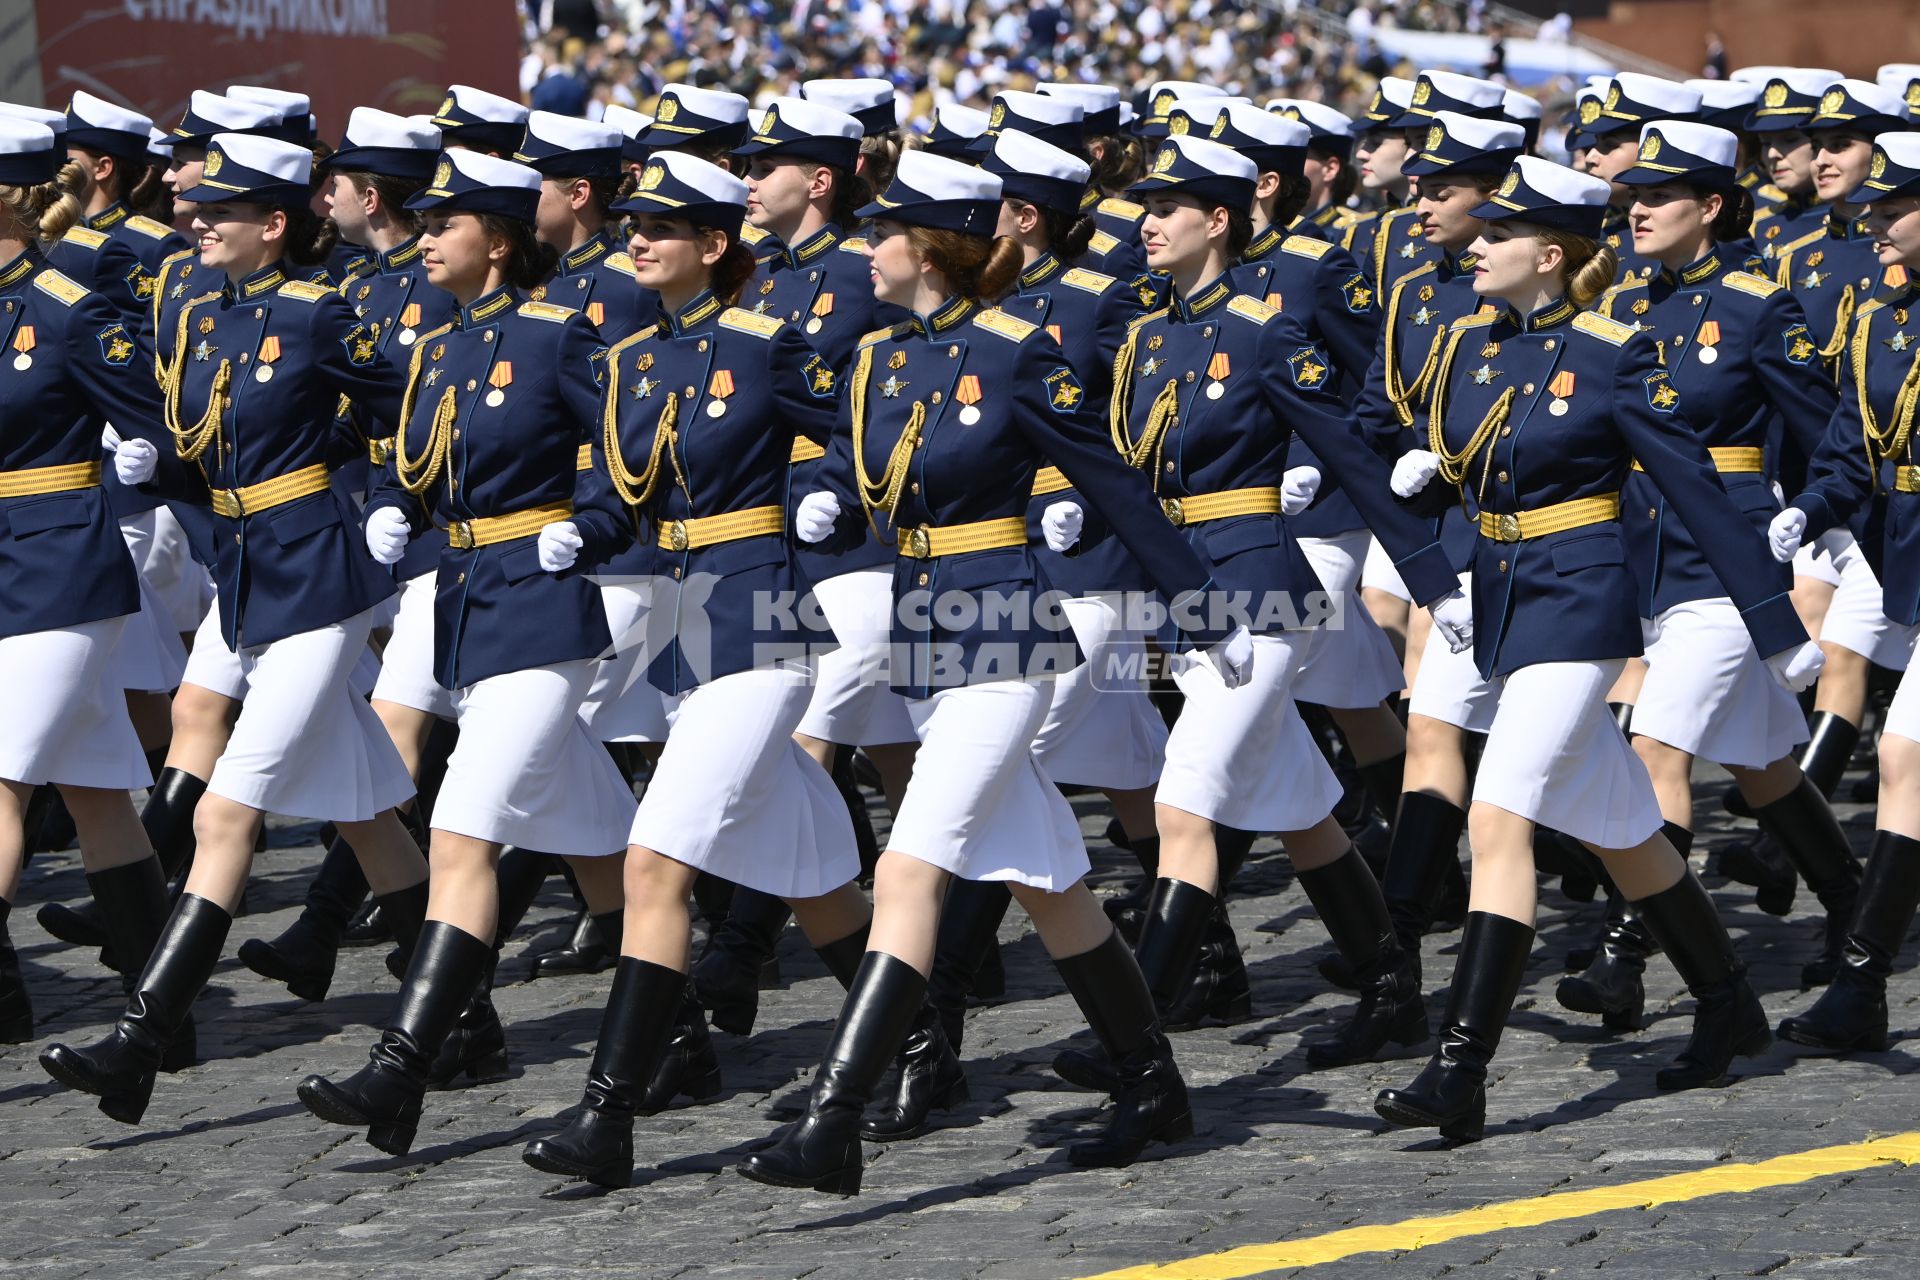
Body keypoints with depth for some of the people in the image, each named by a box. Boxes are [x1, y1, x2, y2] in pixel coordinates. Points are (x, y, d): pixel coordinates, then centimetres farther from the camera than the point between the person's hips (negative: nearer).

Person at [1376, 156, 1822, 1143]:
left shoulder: (1612, 358, -11)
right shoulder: (1472, 346, 7)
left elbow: (1699, 493, -9)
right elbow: (1448, 478, 17)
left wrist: (1778, 630, -9)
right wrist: (1416, 477, -8)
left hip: (1576, 605, -7)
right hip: (1502, 602, 7)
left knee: (1499, 822, -17)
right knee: (1616, 831, 16)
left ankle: (1460, 1075, -20)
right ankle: (1730, 1011, 33)